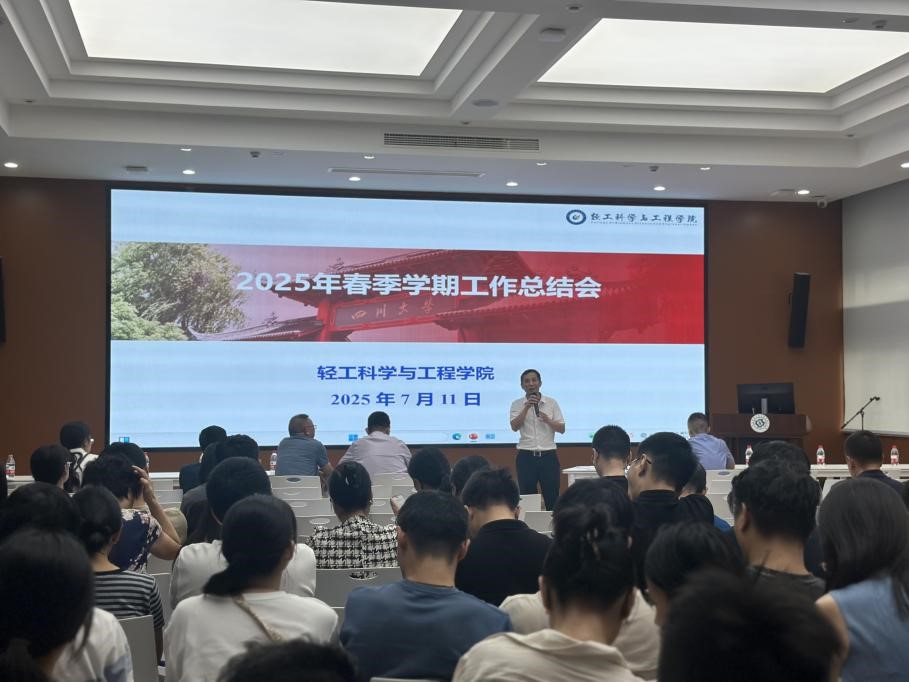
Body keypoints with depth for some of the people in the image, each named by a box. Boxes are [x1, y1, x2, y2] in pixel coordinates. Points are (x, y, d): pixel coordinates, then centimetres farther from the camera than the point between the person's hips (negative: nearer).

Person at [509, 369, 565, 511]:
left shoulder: (552, 403, 5)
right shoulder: (517, 404, 3)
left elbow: (562, 429, 4)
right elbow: (514, 427, -12)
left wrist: (548, 421, -15)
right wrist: (527, 407, -21)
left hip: (548, 455, 1)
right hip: (526, 456, -1)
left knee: (552, 497, 2)